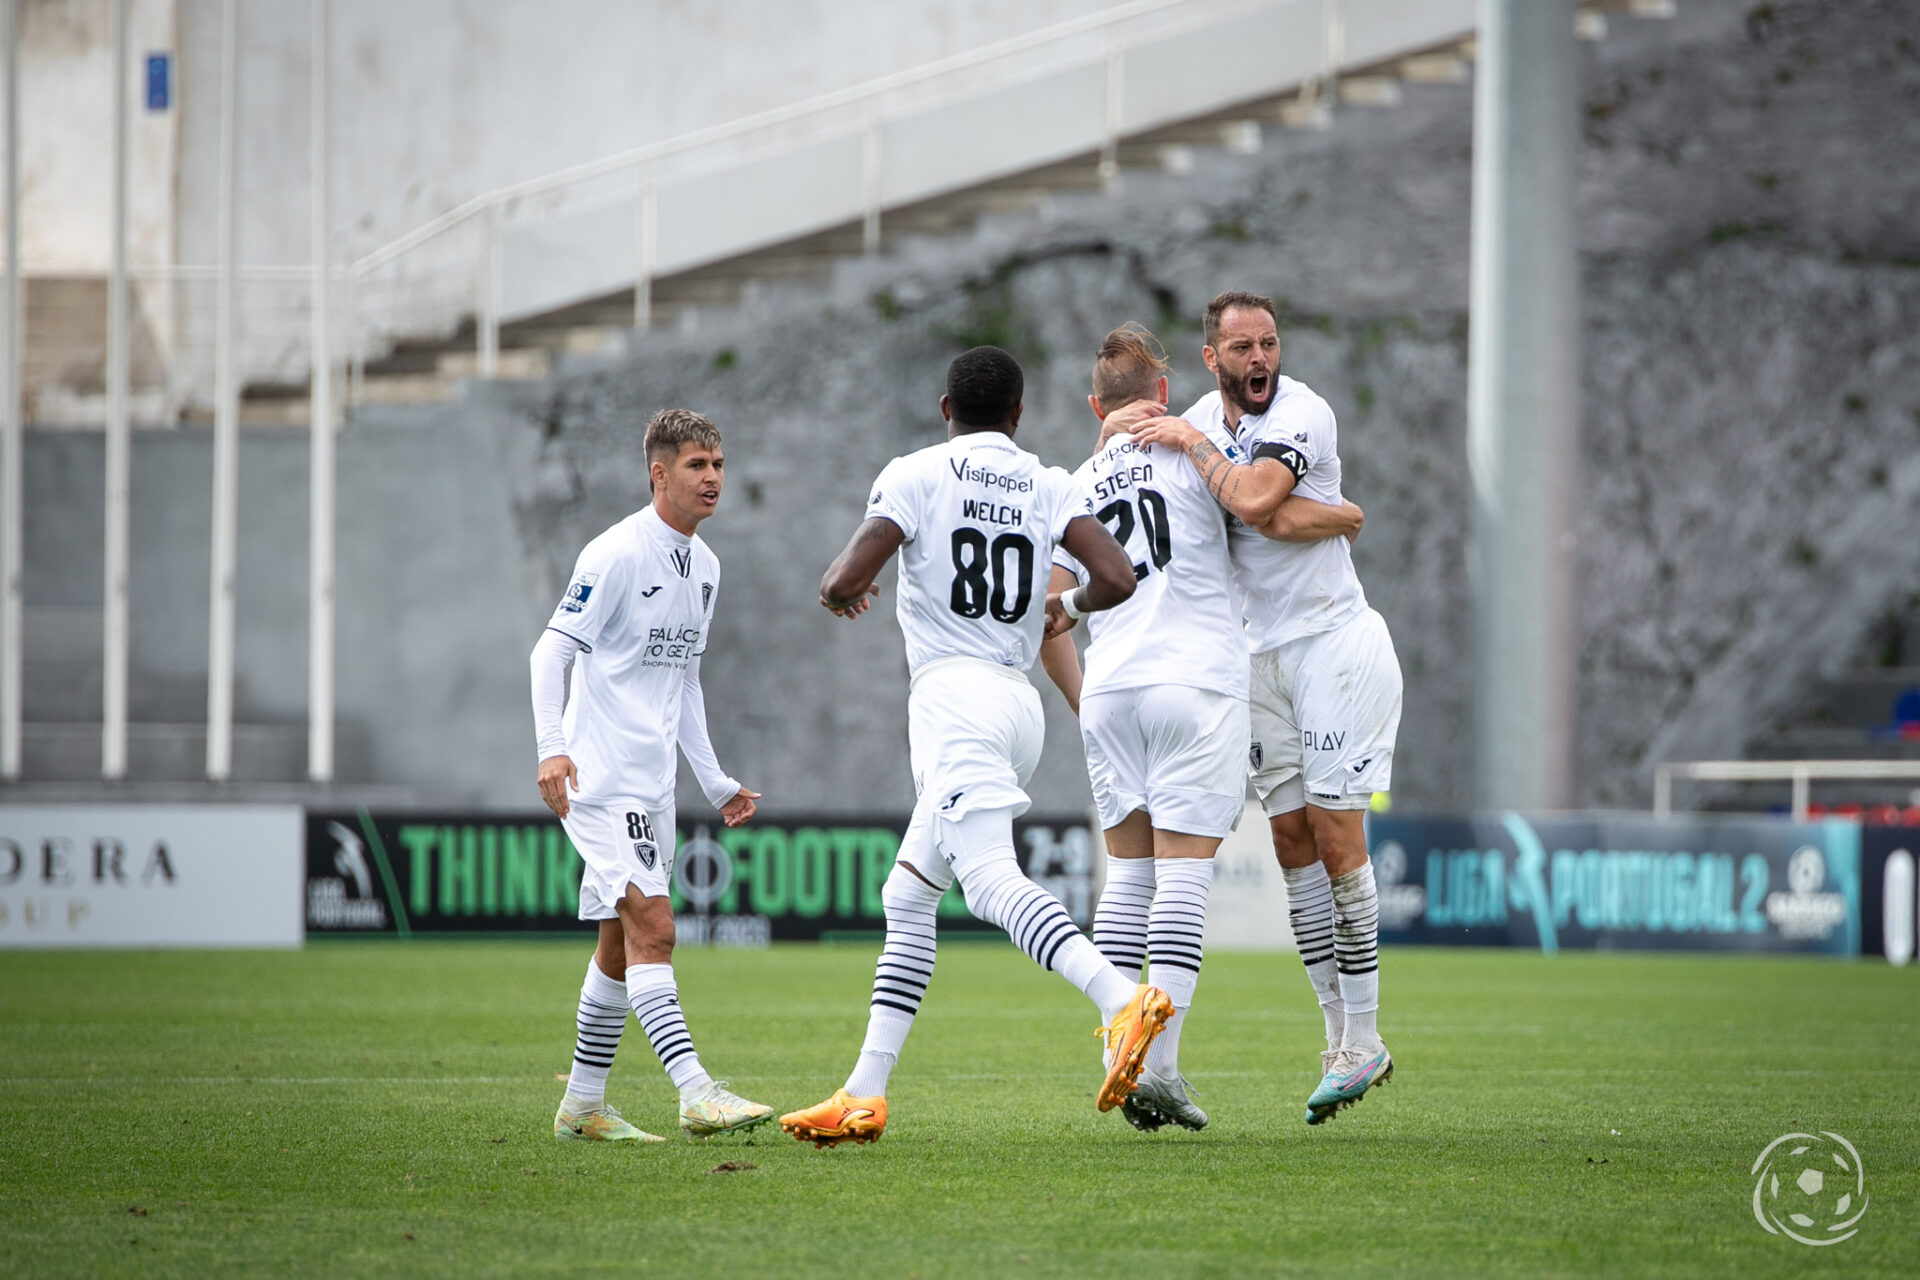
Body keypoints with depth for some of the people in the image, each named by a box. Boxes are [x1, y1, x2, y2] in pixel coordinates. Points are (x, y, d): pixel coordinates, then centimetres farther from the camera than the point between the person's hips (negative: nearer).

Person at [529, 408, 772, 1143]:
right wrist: (552, 746, -27)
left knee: (623, 944, 12)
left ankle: (583, 1104, 19)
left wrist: (714, 782, 21)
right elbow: (551, 650, -14)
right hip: (602, 774, -9)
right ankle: (696, 1094, -26)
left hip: (652, 782, 9)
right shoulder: (616, 555, -12)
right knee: (651, 927, -18)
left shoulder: (703, 566, 14)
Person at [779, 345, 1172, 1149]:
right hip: (1019, 701, 7)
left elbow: (845, 581, -9)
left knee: (992, 882, -22)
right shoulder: (1049, 487, 11)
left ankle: (1121, 999, -44)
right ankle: (864, 1094, 12)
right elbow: (1117, 579, -1)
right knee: (907, 898, 14)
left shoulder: (916, 475, -1)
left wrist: (838, 592, 15)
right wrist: (1069, 606, 22)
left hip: (952, 693, -7)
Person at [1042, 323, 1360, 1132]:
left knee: (1129, 873, 12)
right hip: (1196, 683, -5)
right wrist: (1347, 516, 16)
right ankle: (1159, 1065, -14)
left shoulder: (1077, 489, 15)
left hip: (1108, 693, 5)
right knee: (1183, 875, -6)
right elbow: (1289, 518, -5)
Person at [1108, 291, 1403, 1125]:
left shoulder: (1300, 414, -15)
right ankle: (1342, 1038, 8)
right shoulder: (1207, 416, 7)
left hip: (1334, 642, -7)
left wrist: (1190, 443, -19)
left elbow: (1256, 501, -32)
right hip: (1264, 653, 7)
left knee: (1336, 839, -9)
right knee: (1293, 845, 3)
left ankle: (1362, 1042, -4)